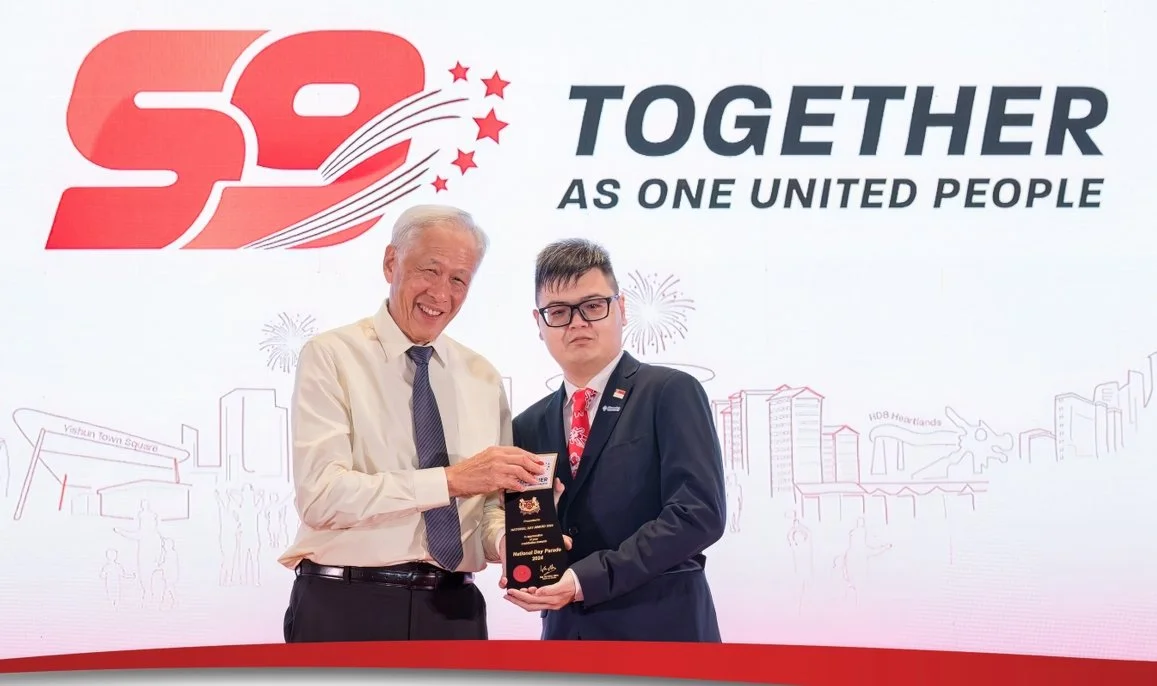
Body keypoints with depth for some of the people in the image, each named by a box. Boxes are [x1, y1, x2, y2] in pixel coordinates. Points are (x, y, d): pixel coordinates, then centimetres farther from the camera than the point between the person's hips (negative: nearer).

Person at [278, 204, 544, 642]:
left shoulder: (483, 378, 12)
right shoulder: (330, 357, -4)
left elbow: (492, 504, 9)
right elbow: (321, 494, -17)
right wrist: (451, 480, -24)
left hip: (452, 609, 5)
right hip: (346, 607, -4)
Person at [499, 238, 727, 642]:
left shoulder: (671, 393, -3)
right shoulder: (530, 427, 14)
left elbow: (700, 511, -13)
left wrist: (589, 578, -18)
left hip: (661, 629, -5)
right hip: (565, 632, 5)